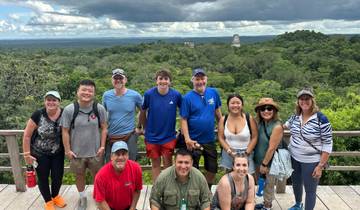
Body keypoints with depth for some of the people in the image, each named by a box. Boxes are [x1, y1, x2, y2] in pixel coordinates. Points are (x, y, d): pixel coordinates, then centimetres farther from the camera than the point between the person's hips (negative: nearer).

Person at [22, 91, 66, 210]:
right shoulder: (38, 115, -19)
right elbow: (27, 135, -12)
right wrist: (27, 154, -10)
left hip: (58, 153, 2)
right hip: (40, 153, -2)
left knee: (58, 176, 11)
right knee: (43, 178, 11)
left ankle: (55, 196, 42)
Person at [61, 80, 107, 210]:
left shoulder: (99, 108, -9)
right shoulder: (69, 110, -12)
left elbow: (104, 128, -2)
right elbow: (65, 131, -7)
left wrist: (102, 146, -4)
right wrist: (67, 150, -6)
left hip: (95, 151, 1)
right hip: (77, 152, 0)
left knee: (97, 175, 17)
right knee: (79, 175, 19)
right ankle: (82, 197, 42)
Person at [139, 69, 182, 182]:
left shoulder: (176, 95, -9)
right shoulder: (149, 94, -9)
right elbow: (142, 112, 3)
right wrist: (145, 128, 8)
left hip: (169, 136, 0)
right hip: (152, 136, 1)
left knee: (168, 164, 8)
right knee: (155, 164, 13)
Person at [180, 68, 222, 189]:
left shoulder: (213, 93, -1)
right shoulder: (187, 98, -11)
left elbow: (218, 112, 10)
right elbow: (184, 120, -12)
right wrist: (187, 139, -19)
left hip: (210, 139, 4)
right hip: (194, 141, -4)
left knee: (212, 169, 16)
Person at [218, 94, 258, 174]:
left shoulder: (249, 118, -5)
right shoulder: (223, 120, 0)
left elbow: (254, 137, -2)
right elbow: (221, 138, 2)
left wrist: (246, 153, -8)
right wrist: (230, 151, -9)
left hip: (246, 154, -1)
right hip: (228, 155, 2)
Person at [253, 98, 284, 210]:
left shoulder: (277, 126, -23)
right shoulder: (259, 123, -3)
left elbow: (272, 148, -22)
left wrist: (264, 164, -16)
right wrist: (260, 163, 6)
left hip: (270, 163, -6)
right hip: (259, 160, 6)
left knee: (269, 186, 13)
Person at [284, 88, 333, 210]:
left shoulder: (321, 119, -18)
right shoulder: (296, 116, -1)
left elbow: (327, 145, -15)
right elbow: (287, 124, 24)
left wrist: (320, 166, -16)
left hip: (311, 162, -6)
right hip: (294, 158, 6)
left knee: (310, 190, 7)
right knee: (296, 184, 23)